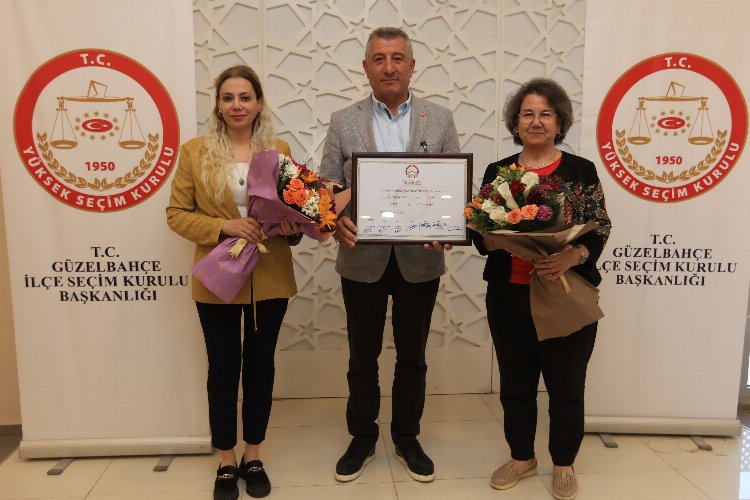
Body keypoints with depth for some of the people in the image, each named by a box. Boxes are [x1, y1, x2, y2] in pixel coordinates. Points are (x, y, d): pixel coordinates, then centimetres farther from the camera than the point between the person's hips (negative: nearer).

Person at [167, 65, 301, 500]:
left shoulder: (280, 150, 3)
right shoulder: (195, 152, -1)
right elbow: (177, 213, -1)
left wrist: (292, 227, -13)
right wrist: (224, 227, -17)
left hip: (270, 279, 1)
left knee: (260, 366, 12)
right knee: (223, 369, 10)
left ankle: (254, 457, 31)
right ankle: (226, 462, 28)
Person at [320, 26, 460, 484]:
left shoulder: (441, 120, 3)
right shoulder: (343, 122, 2)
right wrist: (336, 219, -21)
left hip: (420, 260, 1)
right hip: (363, 259, 0)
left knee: (412, 356, 15)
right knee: (362, 357, 14)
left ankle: (407, 438, 36)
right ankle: (362, 438, 35)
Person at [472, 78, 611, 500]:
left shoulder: (581, 171, 0)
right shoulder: (497, 172, 6)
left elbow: (600, 230, -4)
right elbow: (479, 232, 5)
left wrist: (572, 256, -22)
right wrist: (492, 238, -17)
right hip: (509, 296, 2)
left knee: (566, 384, 10)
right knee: (515, 382, 14)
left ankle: (564, 464, 32)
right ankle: (522, 457, 34)